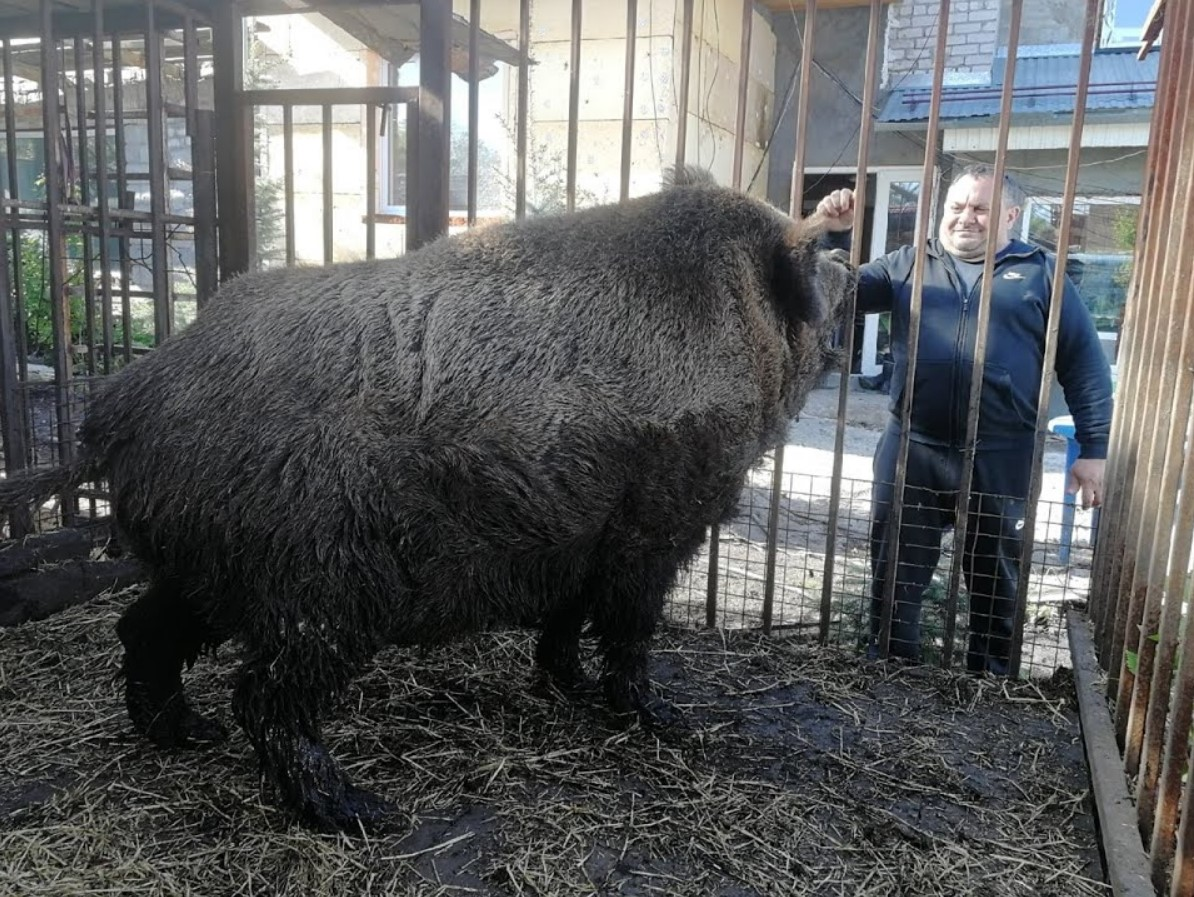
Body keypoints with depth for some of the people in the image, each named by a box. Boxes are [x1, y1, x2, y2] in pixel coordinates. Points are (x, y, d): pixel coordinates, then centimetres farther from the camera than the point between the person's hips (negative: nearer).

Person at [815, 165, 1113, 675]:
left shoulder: (1042, 274, 5)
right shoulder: (908, 264, 10)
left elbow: (1084, 364, 4)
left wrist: (1094, 449, -2)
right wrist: (836, 236, -9)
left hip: (1000, 457, -1)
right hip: (912, 449, 1)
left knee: (996, 577, 14)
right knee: (896, 568, 10)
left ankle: (991, 679, 32)